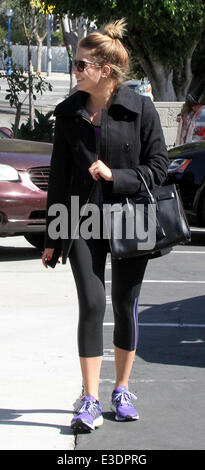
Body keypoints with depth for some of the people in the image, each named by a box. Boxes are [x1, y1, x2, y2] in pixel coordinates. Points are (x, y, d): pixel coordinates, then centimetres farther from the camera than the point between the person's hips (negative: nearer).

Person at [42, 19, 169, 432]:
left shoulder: (140, 109, -4)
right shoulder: (69, 114, 4)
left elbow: (159, 167, -2)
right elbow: (59, 177, 8)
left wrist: (115, 176, -17)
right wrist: (52, 237, 9)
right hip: (84, 221, 1)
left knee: (124, 305, 7)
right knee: (91, 304, -7)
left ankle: (122, 391, 24)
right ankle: (90, 401, -3)